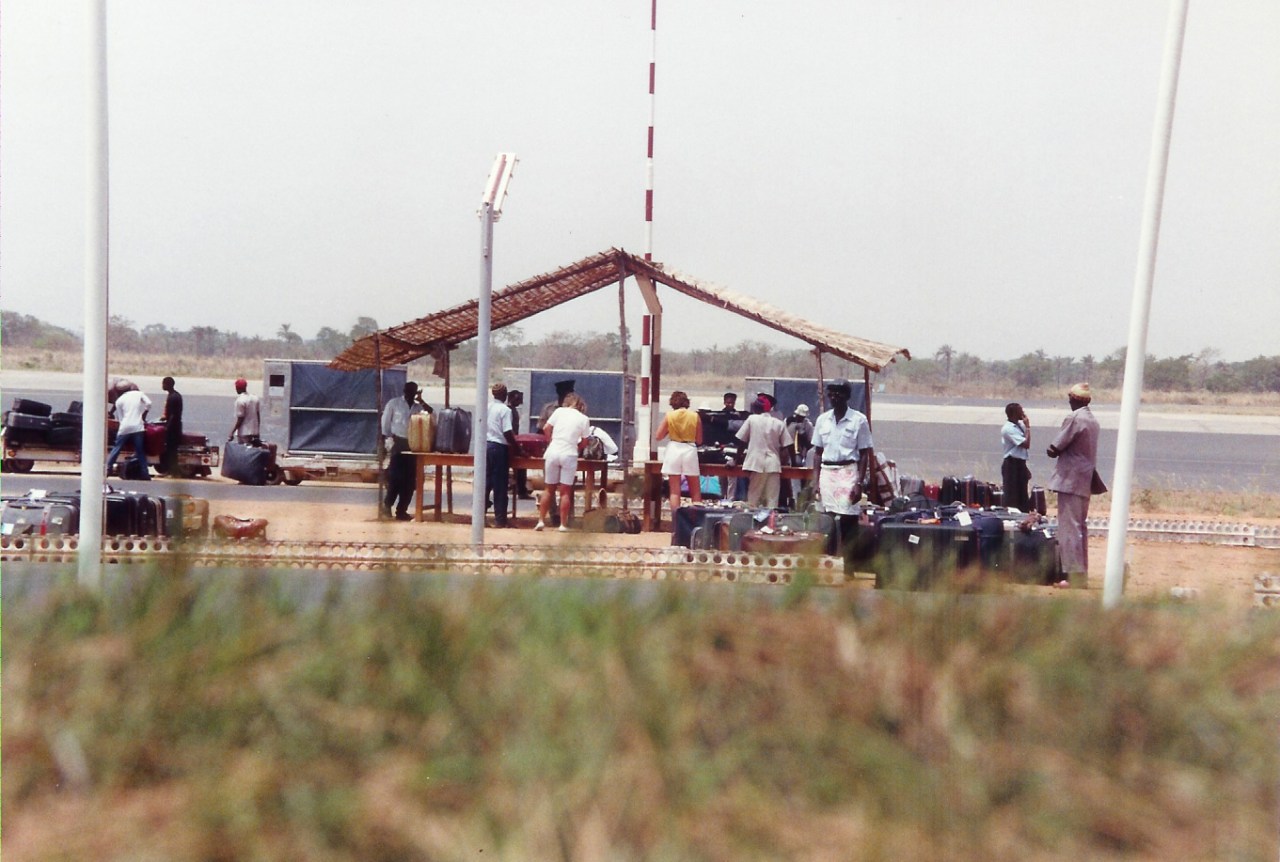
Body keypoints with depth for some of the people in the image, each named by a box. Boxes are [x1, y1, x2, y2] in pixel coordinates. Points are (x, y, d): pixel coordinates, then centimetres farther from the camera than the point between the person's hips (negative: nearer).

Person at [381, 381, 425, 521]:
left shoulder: (419, 407, 11)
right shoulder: (393, 403, 3)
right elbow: (385, 423, 2)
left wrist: (422, 402, -6)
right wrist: (388, 440, -6)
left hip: (412, 444, 4)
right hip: (397, 443, -3)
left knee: (409, 479, 1)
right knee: (395, 476, -11)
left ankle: (401, 510, 6)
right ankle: (387, 504, 5)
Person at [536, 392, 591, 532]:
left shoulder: (559, 411, 3)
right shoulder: (584, 419, 3)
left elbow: (546, 428, 3)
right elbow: (584, 442, 5)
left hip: (552, 452, 1)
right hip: (569, 455, -1)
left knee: (549, 488, 11)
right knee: (565, 491, 5)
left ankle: (541, 521, 7)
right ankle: (563, 524, 5)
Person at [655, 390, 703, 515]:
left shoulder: (669, 416, -3)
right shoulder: (695, 416, -2)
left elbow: (658, 436, -1)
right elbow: (699, 440, 2)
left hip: (674, 449, 0)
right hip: (690, 450, 0)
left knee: (675, 491, 2)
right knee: (695, 491, 10)